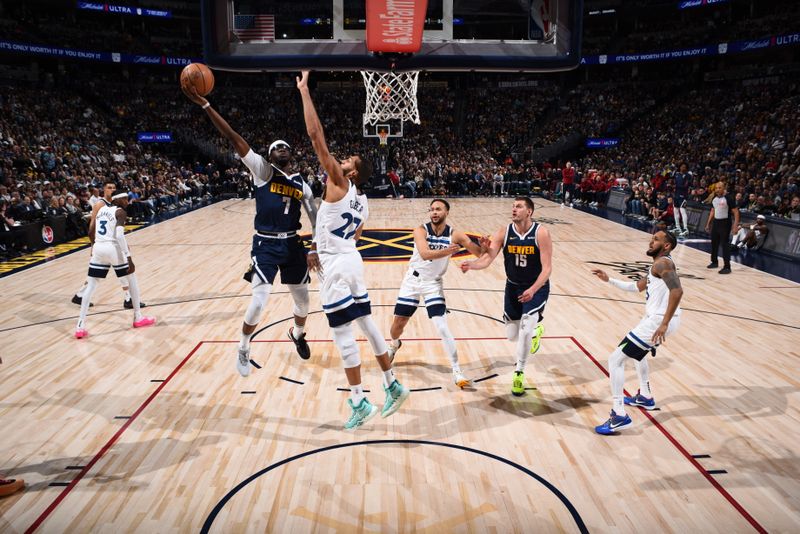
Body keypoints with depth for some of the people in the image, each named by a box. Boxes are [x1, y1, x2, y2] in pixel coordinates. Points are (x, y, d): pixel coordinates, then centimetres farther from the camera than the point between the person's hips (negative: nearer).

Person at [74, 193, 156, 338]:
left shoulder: (101, 209, 17)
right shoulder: (120, 212, -4)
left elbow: (90, 232, 20)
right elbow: (119, 235, -17)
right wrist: (129, 258, -18)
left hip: (98, 248, 6)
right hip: (113, 248, -6)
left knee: (90, 286, 9)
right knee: (132, 279, 14)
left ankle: (80, 327, 2)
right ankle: (138, 318, 21)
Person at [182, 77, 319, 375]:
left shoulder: (301, 184, 6)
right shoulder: (263, 171, -4)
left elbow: (316, 219, 8)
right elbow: (234, 139, -12)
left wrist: (315, 251, -1)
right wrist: (203, 104, -19)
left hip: (293, 244, 4)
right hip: (266, 245, -4)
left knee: (302, 299, 14)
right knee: (259, 301, -12)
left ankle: (298, 334, 47)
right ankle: (243, 350, 12)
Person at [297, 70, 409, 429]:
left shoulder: (339, 184, -10)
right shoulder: (361, 204, 13)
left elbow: (316, 137, -15)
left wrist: (304, 92, -10)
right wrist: (321, 254, 30)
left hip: (337, 265, -9)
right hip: (351, 261, 9)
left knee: (343, 332, -2)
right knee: (367, 323, 15)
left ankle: (360, 403, 5)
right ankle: (393, 386, 23)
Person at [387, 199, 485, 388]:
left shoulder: (455, 235, -12)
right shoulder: (421, 230, -16)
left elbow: (479, 254, -17)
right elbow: (425, 254, -34)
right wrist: (447, 251, -48)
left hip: (434, 283, 0)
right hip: (413, 280, 1)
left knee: (441, 326, -15)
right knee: (398, 322, 10)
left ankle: (457, 371, -8)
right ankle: (394, 345, 46)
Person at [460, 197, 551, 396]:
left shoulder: (541, 233, -20)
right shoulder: (503, 233, -12)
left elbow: (547, 268, -21)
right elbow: (487, 259, -21)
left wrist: (532, 290, -34)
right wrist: (471, 264, -42)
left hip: (537, 288, -4)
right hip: (513, 287, 4)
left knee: (526, 330, -19)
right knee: (512, 335, 11)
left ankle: (519, 374, 2)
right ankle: (535, 330, 47)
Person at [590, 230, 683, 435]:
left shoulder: (662, 263, -12)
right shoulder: (658, 265, 20)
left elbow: (677, 290, -27)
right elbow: (637, 286, 31)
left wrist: (664, 324, -31)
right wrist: (609, 280, 25)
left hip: (657, 321, -11)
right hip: (657, 318, 11)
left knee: (615, 360, -10)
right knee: (637, 351, 37)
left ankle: (620, 416, -10)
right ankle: (645, 397, 48)